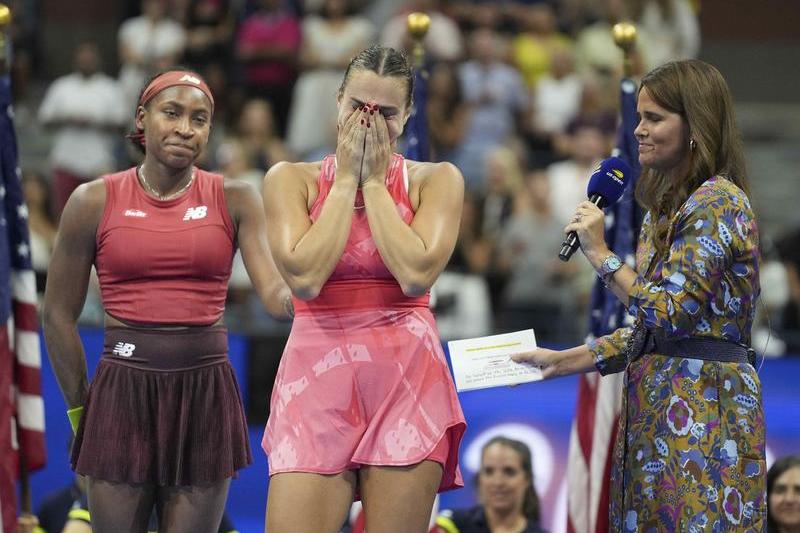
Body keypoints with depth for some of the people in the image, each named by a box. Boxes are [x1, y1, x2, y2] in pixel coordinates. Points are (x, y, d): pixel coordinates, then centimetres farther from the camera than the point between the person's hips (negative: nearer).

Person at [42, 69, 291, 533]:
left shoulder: (234, 200, 3)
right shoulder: (95, 202, 1)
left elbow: (274, 289, -9)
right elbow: (59, 315, 7)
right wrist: (79, 412, 7)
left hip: (205, 391, 1)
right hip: (123, 391, -1)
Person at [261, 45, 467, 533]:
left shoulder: (436, 180, 7)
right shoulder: (291, 179, 7)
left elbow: (416, 273, -10)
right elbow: (305, 276, -9)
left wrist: (375, 182, -3)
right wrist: (346, 180, -2)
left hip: (406, 379, 0)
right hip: (317, 381, 0)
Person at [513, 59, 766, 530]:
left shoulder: (716, 202, -11)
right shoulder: (673, 204, 19)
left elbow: (671, 313, -18)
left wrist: (601, 255, -10)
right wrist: (563, 361, 15)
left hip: (701, 408, -9)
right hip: (656, 404, 9)